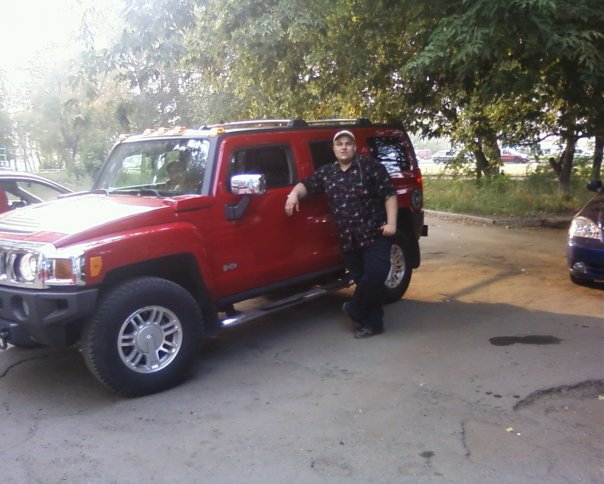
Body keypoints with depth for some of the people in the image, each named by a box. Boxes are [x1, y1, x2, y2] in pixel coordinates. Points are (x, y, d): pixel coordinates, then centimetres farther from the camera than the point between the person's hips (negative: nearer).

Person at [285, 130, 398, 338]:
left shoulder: (370, 167, -3)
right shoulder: (326, 172, 12)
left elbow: (389, 195, -4)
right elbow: (307, 185, 17)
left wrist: (391, 222, -13)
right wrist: (294, 193, -6)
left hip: (375, 234, -4)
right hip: (349, 240, 4)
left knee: (375, 275, -12)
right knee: (362, 279, 8)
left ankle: (355, 310, 12)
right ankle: (372, 322, 19)